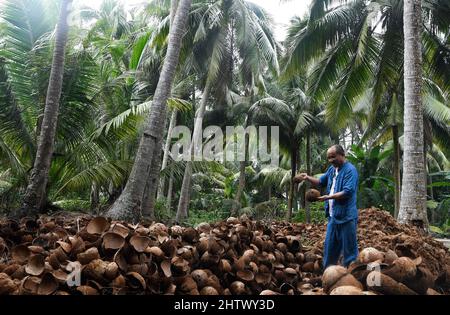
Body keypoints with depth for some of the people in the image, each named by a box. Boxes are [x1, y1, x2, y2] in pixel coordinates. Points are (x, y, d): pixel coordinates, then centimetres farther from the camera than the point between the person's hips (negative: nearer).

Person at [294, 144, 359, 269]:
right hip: (333, 216, 9)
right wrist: (307, 178, 6)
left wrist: (329, 197, -27)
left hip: (346, 216, -8)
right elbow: (321, 182, 23)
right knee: (329, 246, 16)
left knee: (349, 248, 1)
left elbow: (347, 192, -23)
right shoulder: (332, 169, 12)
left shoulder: (350, 170, -14)